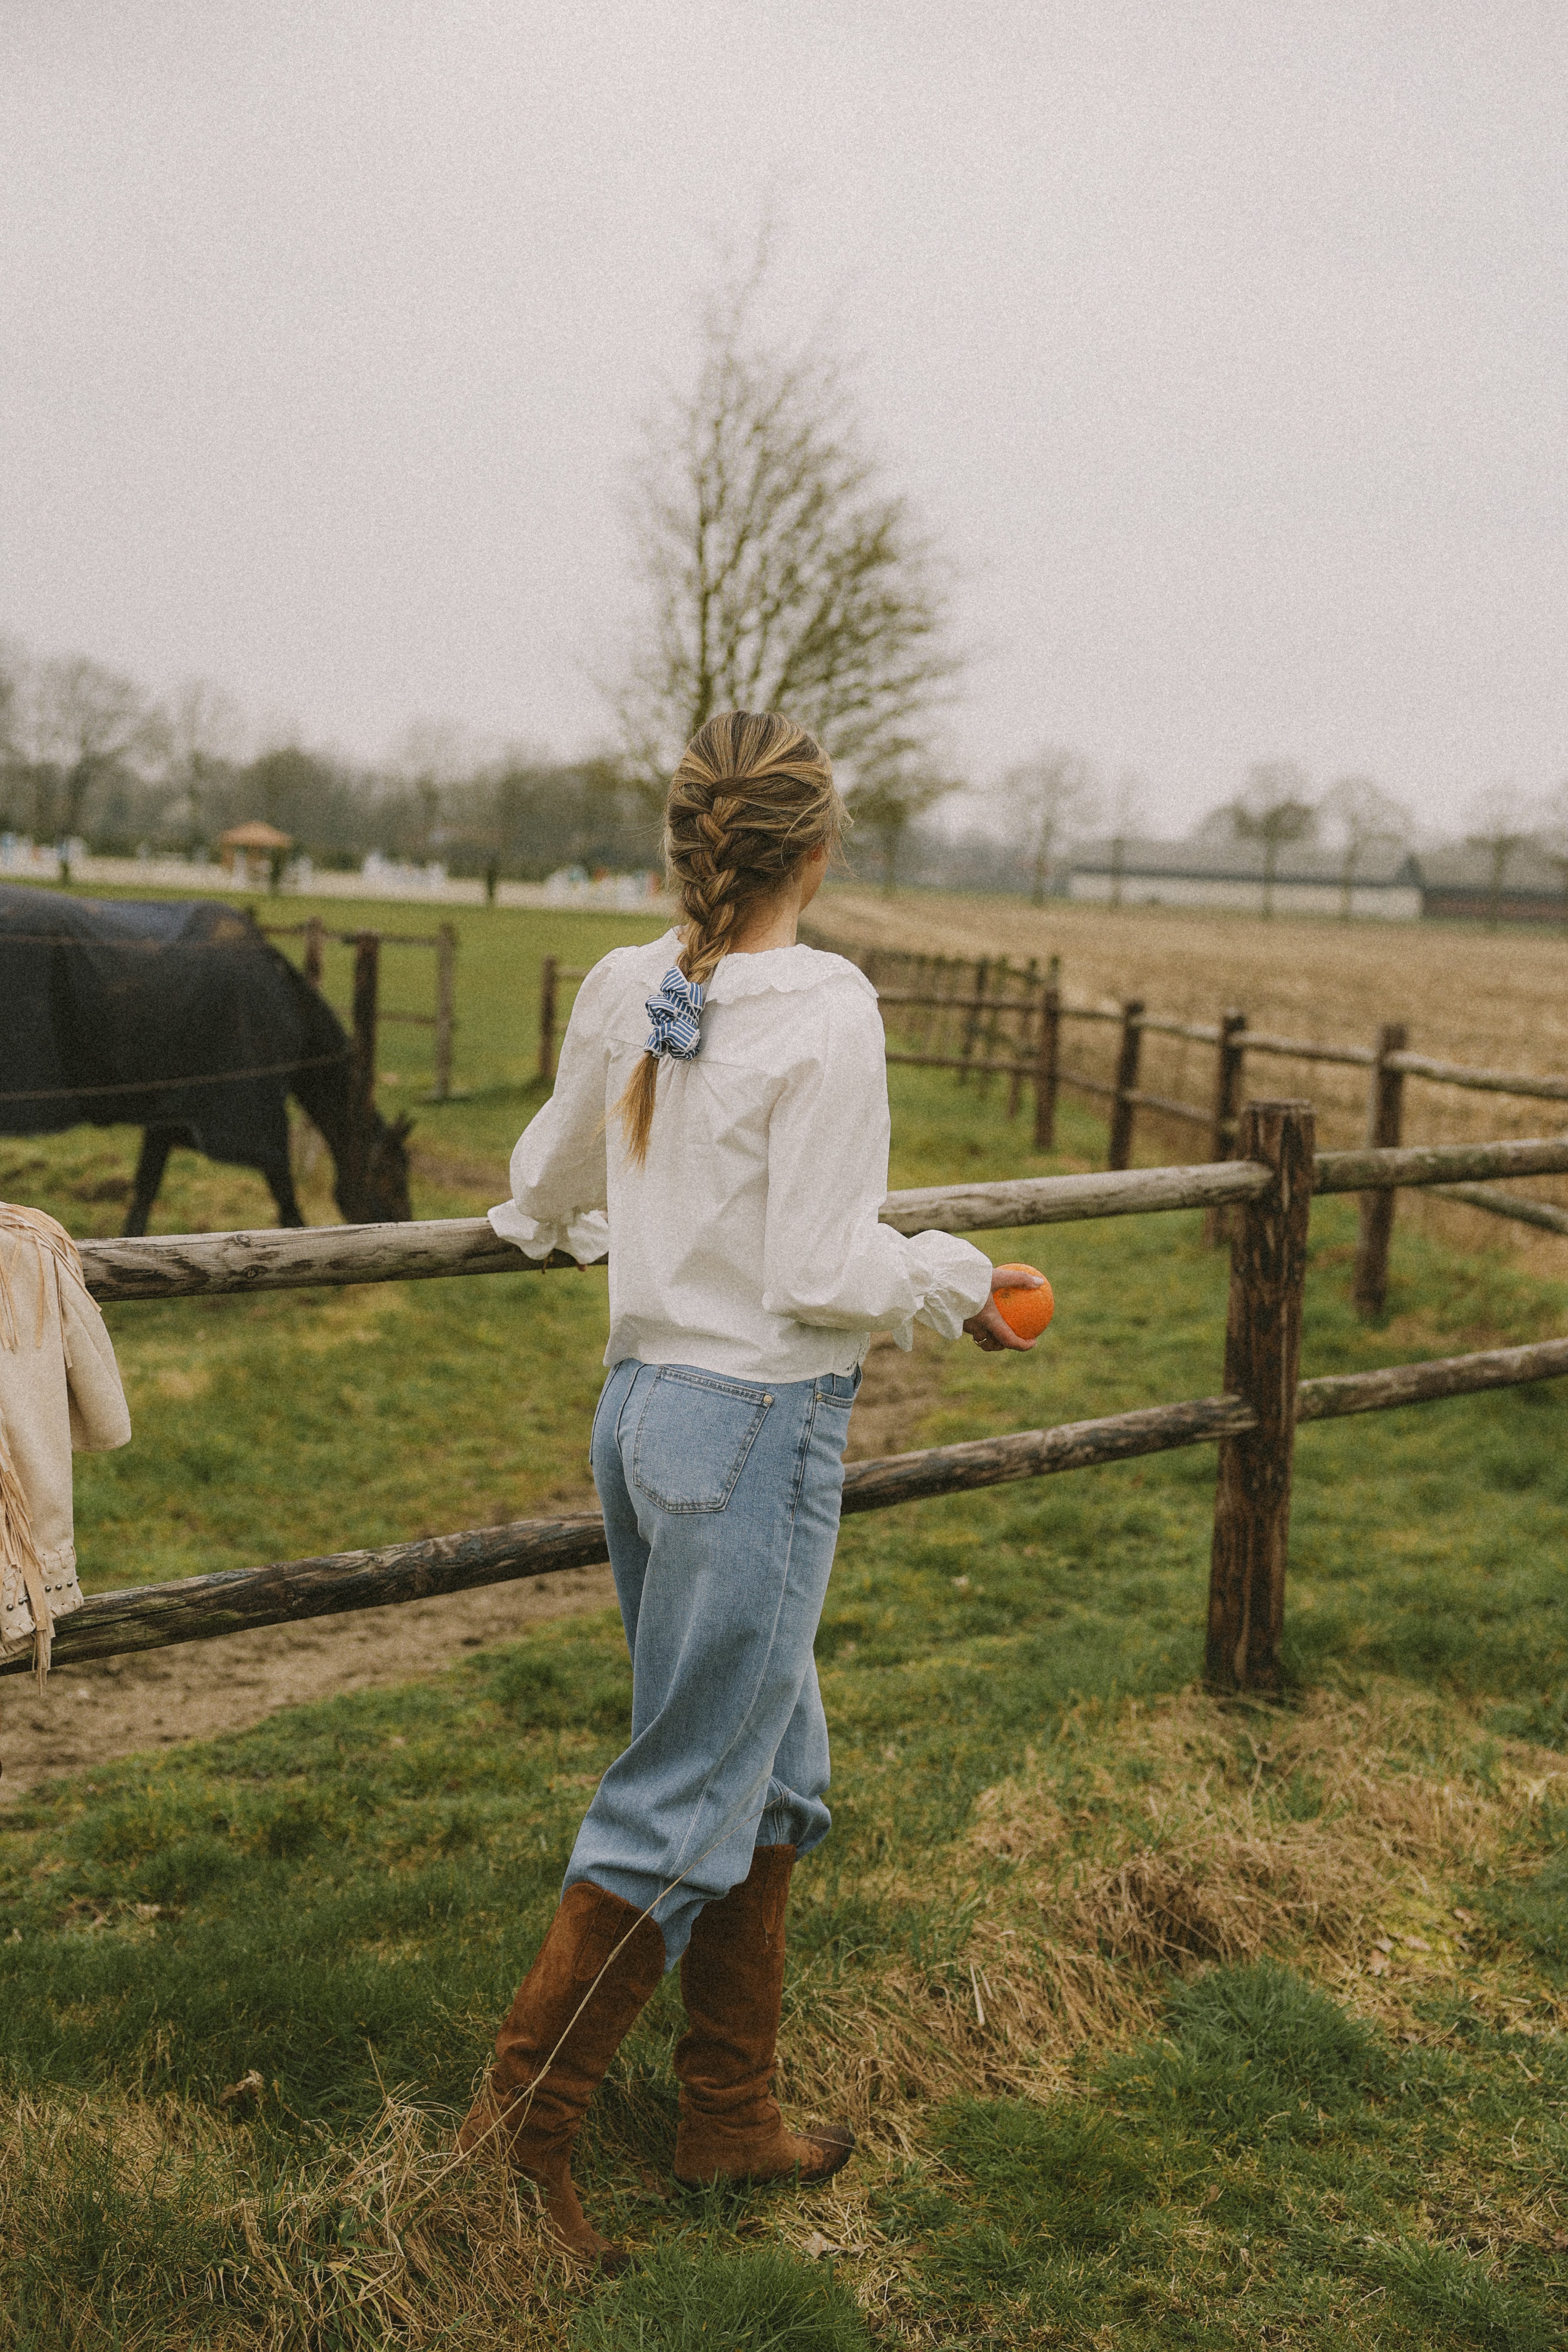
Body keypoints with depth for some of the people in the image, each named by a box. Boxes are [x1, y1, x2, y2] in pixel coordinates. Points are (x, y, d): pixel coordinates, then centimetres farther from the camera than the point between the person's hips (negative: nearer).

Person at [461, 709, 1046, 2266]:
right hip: (758, 1428, -8)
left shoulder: (621, 989, 3)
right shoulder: (824, 1011, -17)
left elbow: (547, 1187, 18)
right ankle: (524, 2124, 14)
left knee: (771, 1780, 20)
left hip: (641, 1404, 8)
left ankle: (732, 2119, 31)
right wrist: (954, 1281, 0)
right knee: (681, 1802, 5)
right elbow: (822, 1278, -18)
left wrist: (565, 1217, 42)